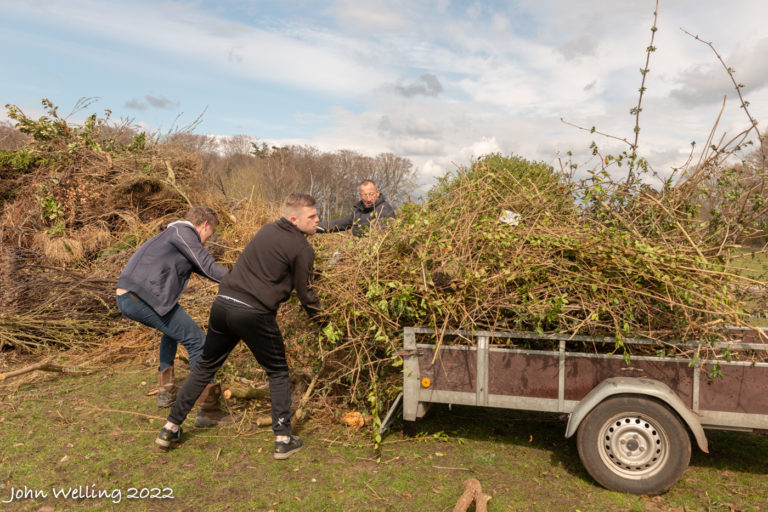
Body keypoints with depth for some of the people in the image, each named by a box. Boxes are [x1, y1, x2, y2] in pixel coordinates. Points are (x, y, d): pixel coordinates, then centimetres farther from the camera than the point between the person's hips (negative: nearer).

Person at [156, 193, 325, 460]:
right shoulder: (302, 248, -6)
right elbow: (304, 292, 0)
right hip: (254, 313, -6)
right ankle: (283, 439, 14)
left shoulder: (268, 229, 15)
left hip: (223, 303, 7)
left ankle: (171, 428, 30)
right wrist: (319, 316, 19)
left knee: (205, 367, 21)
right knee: (278, 373, 13)